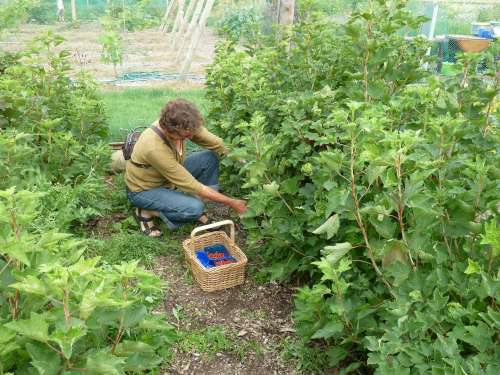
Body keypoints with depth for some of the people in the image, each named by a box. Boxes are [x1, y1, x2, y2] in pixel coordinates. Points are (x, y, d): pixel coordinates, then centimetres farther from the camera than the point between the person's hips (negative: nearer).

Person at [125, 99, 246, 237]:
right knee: (195, 207, -29)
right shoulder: (155, 148, -39)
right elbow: (192, 185, -33)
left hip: (170, 176, 7)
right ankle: (146, 212, -4)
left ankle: (199, 214, 1)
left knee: (211, 156, -10)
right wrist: (231, 203, -28)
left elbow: (216, 143, -12)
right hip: (144, 189, -7)